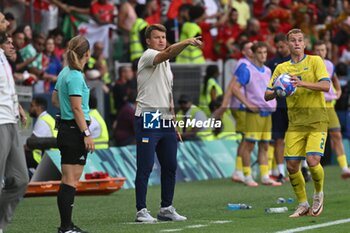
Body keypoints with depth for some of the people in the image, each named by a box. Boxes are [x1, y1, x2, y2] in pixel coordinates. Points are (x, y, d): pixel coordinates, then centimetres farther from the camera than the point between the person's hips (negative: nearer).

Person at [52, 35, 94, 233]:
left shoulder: (65, 73, 12)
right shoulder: (75, 76, -16)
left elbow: (55, 100, 23)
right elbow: (77, 108, -19)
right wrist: (87, 134, -18)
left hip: (65, 128, 9)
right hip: (75, 130, -9)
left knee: (71, 180, 12)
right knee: (70, 181, -7)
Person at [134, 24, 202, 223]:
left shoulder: (165, 63, 19)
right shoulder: (148, 56, -6)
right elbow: (168, 53, -30)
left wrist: (174, 123, 19)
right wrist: (186, 42, -45)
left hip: (166, 120, 8)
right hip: (149, 120, -8)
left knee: (170, 167, 8)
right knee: (145, 167, -6)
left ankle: (167, 208, 16)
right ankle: (141, 211, -3)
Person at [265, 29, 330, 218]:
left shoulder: (315, 61, 2)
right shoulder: (281, 68, 11)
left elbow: (326, 86, -12)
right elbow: (267, 96, 10)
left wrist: (302, 83, -25)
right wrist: (277, 91, -13)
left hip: (316, 120, -4)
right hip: (295, 122, 4)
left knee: (313, 161, -18)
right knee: (291, 165, -4)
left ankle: (319, 194, 11)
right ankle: (303, 204, 13)